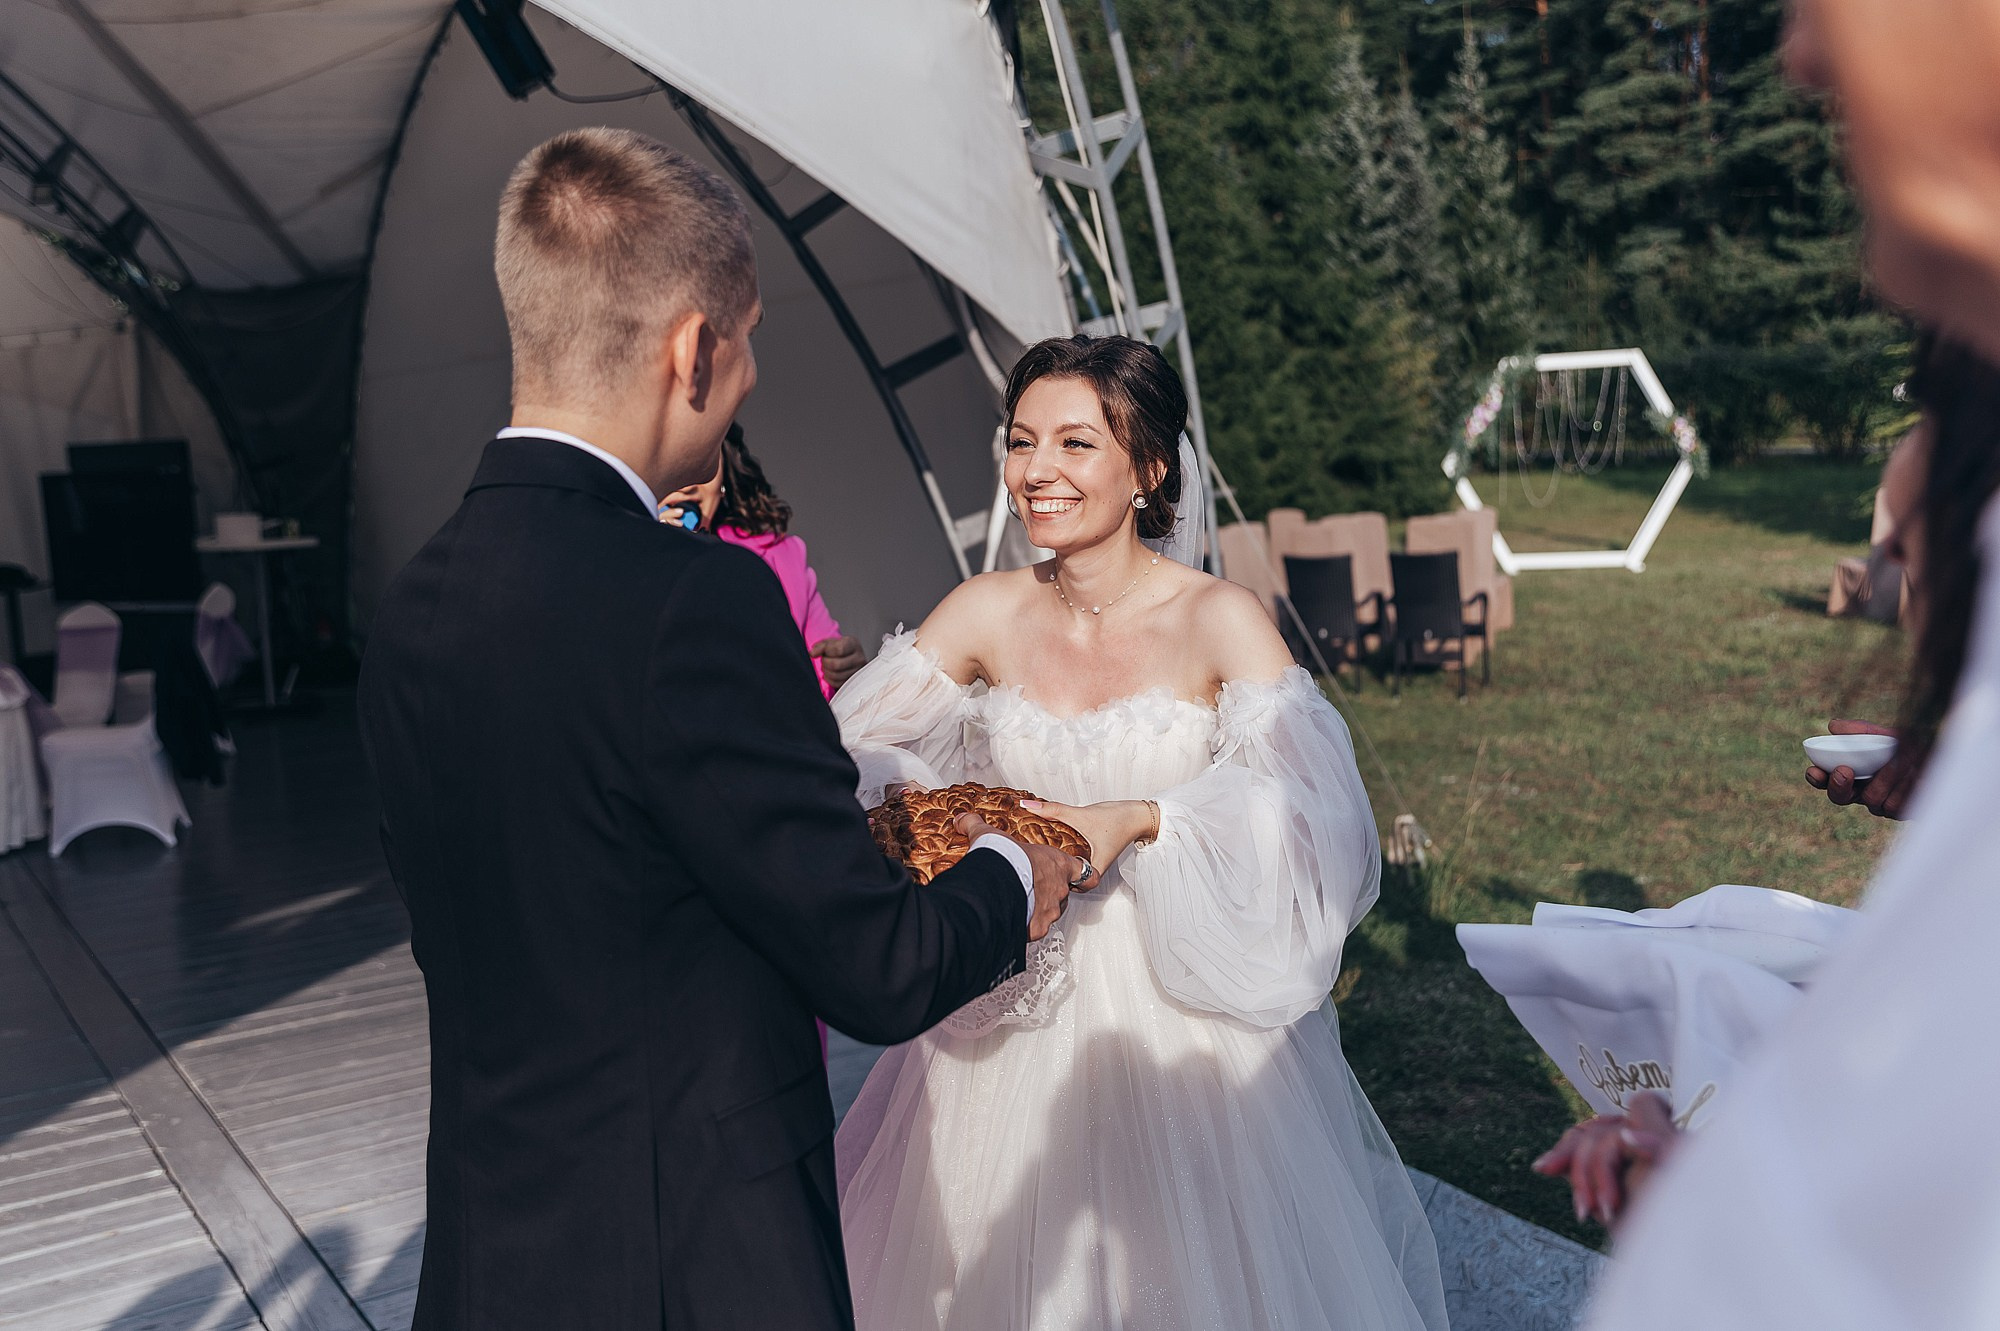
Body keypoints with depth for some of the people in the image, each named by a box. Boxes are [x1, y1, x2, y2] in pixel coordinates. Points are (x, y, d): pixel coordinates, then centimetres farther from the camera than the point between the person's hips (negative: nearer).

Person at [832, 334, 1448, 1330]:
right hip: (1019, 1017, 3)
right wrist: (913, 803, -25)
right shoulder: (987, 614, -3)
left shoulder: (1218, 621, -13)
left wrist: (1136, 821, -33)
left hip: (1184, 1015, -3)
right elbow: (846, 748, -4)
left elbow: (1315, 808, -22)